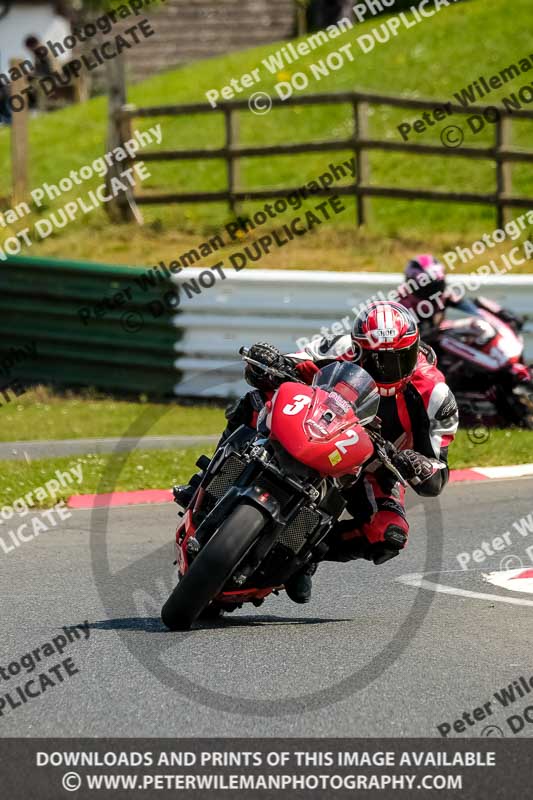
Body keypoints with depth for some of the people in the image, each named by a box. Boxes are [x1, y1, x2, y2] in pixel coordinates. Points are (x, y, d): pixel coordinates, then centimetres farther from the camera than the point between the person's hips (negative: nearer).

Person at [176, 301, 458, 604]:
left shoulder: (433, 396, -26)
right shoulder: (344, 351, -24)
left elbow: (437, 482, -22)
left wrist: (419, 468, -47)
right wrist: (266, 362, -44)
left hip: (373, 472, 0)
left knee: (390, 537, -30)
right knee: (256, 401, -26)